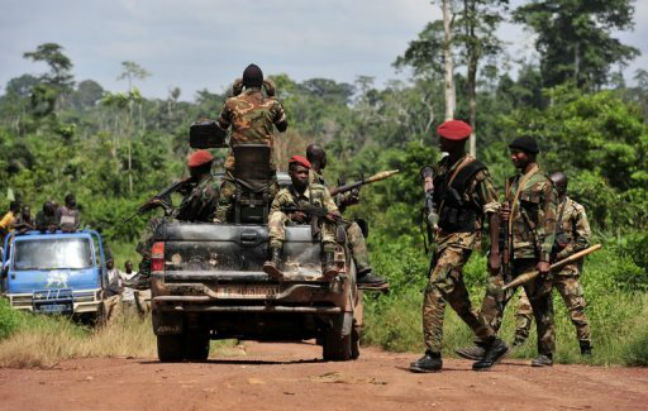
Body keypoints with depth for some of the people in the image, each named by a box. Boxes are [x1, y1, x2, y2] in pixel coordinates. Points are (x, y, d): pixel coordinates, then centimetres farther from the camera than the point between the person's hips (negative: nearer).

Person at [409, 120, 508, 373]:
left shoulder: (476, 172, -11)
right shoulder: (442, 167, 12)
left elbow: (492, 212, -12)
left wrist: (494, 252, -15)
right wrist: (429, 187, 6)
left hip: (462, 238, -9)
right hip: (443, 236, 9)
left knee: (435, 290, -19)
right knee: (456, 298, 14)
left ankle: (433, 356, -18)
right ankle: (493, 344, 28)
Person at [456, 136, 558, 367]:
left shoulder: (543, 184, -8)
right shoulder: (513, 182, 16)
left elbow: (549, 223, -13)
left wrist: (545, 258, -18)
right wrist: (503, 215, 4)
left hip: (531, 254, -7)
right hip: (510, 252, 7)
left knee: (541, 305, 1)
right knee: (495, 295, -4)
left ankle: (546, 354, 10)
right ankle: (483, 346, -6)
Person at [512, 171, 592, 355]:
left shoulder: (575, 209, -2)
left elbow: (584, 240, -5)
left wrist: (561, 255, -12)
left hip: (566, 267, -4)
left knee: (576, 308, 1)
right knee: (525, 303, -6)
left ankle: (586, 348, 11)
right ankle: (518, 342, -2)